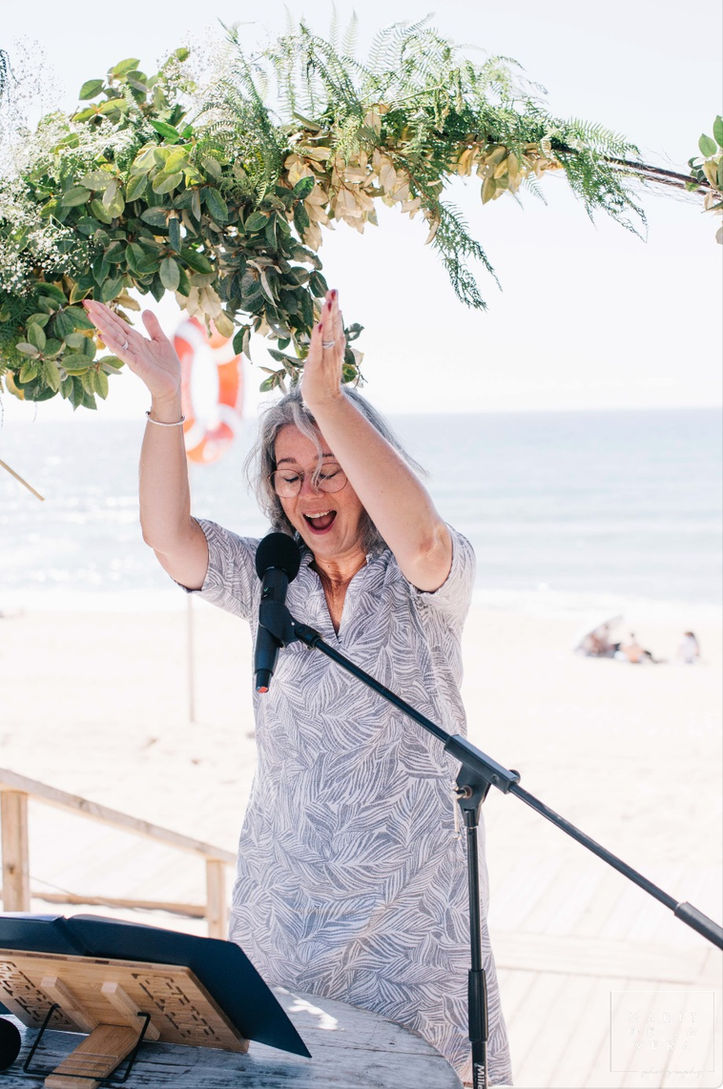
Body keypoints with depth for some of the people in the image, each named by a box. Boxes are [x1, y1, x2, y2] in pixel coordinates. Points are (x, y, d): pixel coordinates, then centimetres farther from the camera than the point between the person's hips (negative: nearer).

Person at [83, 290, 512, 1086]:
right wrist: (165, 403, -23)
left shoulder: (425, 580, -8)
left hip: (409, 894, -3)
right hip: (289, 892, 4)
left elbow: (419, 538, -32)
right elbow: (168, 536, -10)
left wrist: (328, 400, -40)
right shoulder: (271, 581, 4)